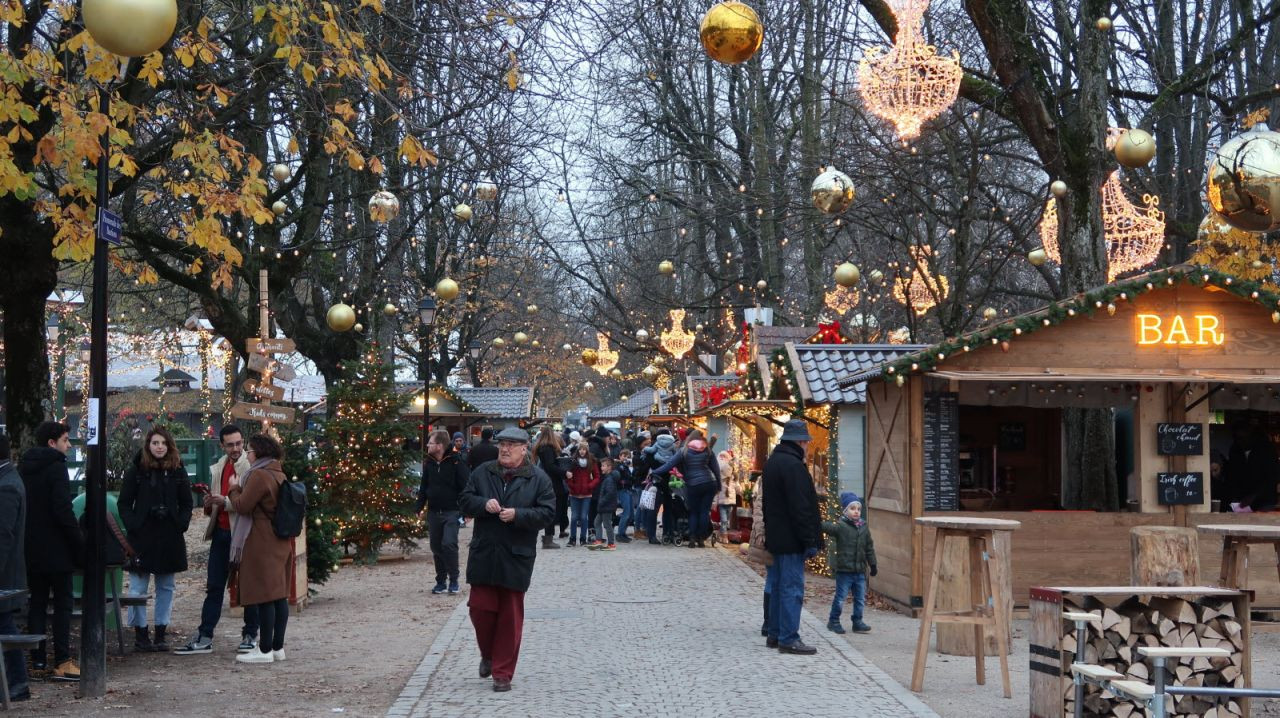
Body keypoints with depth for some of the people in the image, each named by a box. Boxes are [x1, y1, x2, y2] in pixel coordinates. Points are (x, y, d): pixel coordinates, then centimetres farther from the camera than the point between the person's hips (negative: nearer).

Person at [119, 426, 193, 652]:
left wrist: (180, 524, -3)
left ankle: (161, 633, 15)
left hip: (170, 537, 3)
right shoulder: (136, 471, -1)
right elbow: (124, 504, 1)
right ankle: (140, 633, 8)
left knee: (166, 587, 8)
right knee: (138, 587, 0)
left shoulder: (178, 472, 6)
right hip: (142, 536, -3)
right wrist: (133, 526, -11)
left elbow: (187, 503, 11)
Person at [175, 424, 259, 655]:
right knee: (214, 586, 7)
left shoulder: (251, 467, -9)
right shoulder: (217, 469, 14)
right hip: (221, 532, 7)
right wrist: (210, 504, 0)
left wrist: (225, 501, -21)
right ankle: (204, 638, 10)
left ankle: (250, 636, 14)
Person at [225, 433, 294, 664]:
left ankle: (265, 650, -3)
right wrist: (225, 502, 21)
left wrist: (234, 490, 6)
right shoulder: (280, 475, 14)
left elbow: (242, 506, -13)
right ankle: (278, 647, 14)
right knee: (279, 595, 9)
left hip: (262, 545, -9)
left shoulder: (259, 475, -14)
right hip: (281, 543, 9)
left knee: (264, 596, -6)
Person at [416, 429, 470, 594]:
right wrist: (419, 508, 9)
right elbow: (424, 488, 14)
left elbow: (465, 487, -11)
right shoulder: (429, 464, 7)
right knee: (436, 547, 9)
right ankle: (440, 581, 21)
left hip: (452, 512, -6)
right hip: (433, 512, 6)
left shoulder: (456, 462, -10)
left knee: (449, 544, -15)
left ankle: (453, 580, -1)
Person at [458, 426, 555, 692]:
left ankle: (503, 673, 12)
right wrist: (484, 504, -14)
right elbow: (465, 500, 6)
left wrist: (517, 515, -20)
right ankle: (488, 655, 30)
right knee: (480, 608, 2)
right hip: (483, 554, 2)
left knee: (510, 615, 2)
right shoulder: (482, 472, 6)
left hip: (516, 557, -2)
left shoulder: (538, 479, -2)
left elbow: (548, 513, -7)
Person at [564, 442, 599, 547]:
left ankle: (583, 539, 10)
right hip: (574, 494, 0)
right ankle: (572, 539, 10)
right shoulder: (573, 461, -2)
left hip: (586, 494, 0)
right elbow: (567, 476, 1)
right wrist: (571, 485, -13)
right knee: (574, 517, 3)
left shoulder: (592, 462, 1)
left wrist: (590, 486, -9)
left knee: (584, 517, 2)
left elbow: (597, 477, 4)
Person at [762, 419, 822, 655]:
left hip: (777, 537, 10)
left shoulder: (772, 461, 13)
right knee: (792, 587, -7)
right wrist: (810, 540, -19)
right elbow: (801, 507, -21)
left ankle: (775, 634, 22)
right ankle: (788, 639, -6)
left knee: (780, 585, 17)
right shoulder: (793, 465, -18)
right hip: (792, 538, -10)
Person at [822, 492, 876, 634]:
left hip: (860, 571, 5)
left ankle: (858, 622, 21)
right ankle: (833, 621, 16)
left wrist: (872, 564, 15)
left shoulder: (863, 527, 9)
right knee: (840, 598, 2)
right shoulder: (841, 526, -9)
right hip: (844, 570, -5)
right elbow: (827, 527, -25)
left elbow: (869, 547, 15)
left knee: (860, 598, 10)